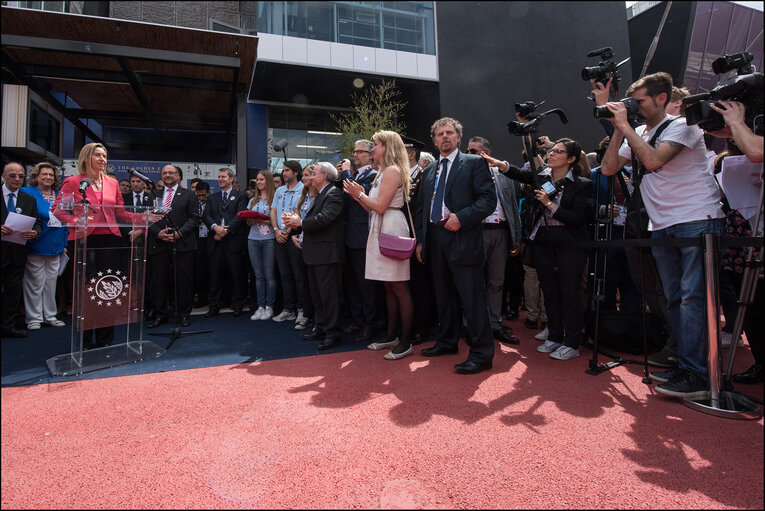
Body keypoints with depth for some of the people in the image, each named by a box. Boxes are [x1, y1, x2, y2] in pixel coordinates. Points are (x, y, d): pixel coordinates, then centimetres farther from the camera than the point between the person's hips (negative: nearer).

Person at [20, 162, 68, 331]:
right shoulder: (27, 193, -1)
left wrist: (65, 243, 11)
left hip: (56, 247, 5)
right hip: (36, 246, -4)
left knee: (51, 282, 11)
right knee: (35, 283, 0)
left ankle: (49, 316, 20)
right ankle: (34, 318, 11)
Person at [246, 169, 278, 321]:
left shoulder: (274, 199, 2)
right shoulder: (253, 201, 19)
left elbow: (275, 221, -6)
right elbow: (249, 223, 20)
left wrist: (261, 219, -18)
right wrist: (249, 219, -2)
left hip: (269, 239, -5)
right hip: (253, 239, 5)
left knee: (269, 274, -4)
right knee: (258, 275, 5)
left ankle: (269, 307, 4)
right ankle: (260, 307, 10)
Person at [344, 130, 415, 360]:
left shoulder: (392, 171, -8)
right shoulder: (383, 173, 22)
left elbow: (381, 206, -16)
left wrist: (359, 194, -4)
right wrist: (358, 195, 9)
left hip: (392, 228, -10)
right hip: (381, 229, 10)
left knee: (399, 288, -6)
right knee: (389, 287, 13)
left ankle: (406, 341, 1)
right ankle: (392, 335, 22)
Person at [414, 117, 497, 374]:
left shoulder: (474, 163, 2)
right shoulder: (429, 170, 19)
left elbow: (489, 199, -8)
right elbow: (421, 207, 19)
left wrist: (461, 217, -19)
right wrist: (420, 240, 11)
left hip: (463, 239, -6)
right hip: (435, 240, 7)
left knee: (472, 297, -6)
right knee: (443, 295, 15)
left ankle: (482, 353, 3)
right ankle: (447, 342, 30)